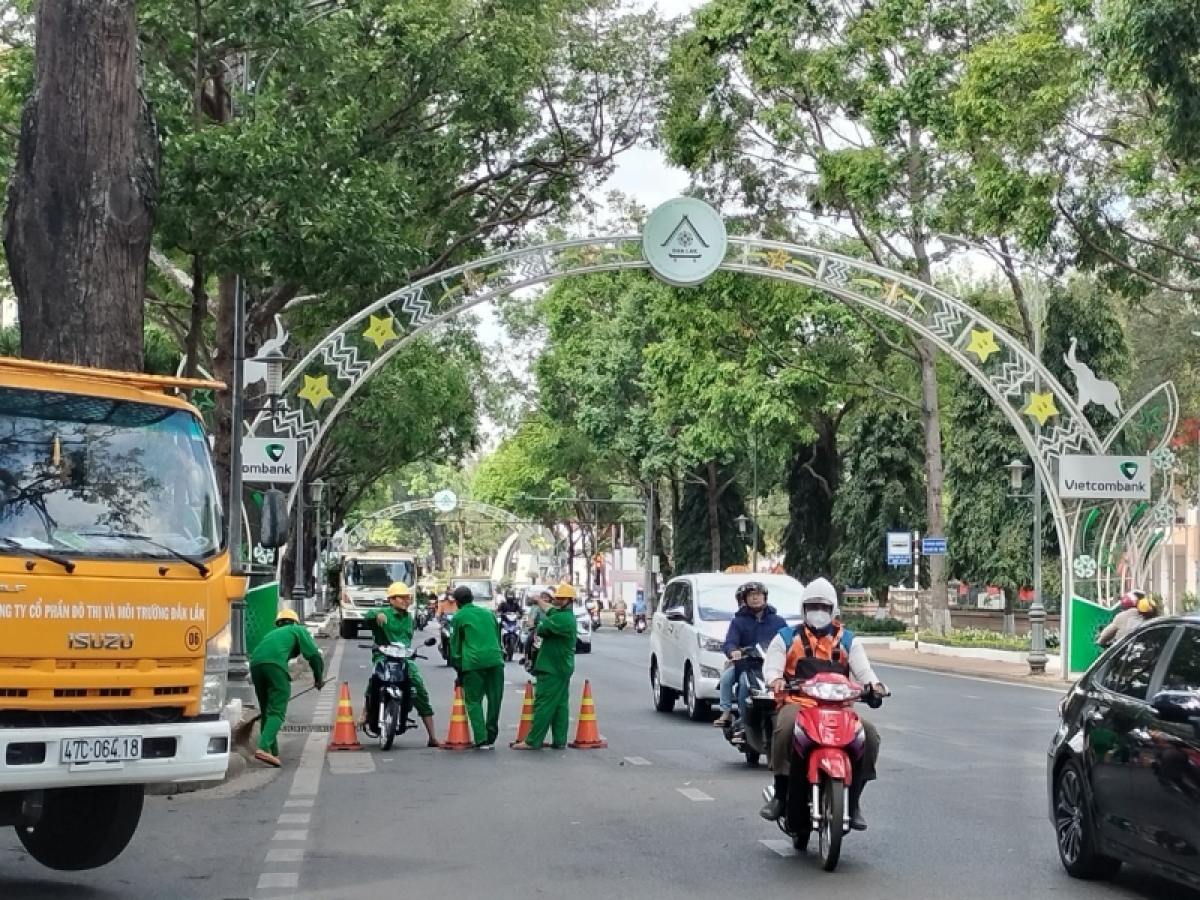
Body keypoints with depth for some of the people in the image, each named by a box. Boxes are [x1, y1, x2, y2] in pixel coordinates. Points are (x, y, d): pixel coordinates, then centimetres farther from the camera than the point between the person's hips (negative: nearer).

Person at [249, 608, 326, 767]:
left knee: (267, 711, 14)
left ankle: (272, 753, 12)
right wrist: (319, 678, 25)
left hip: (255, 664, 6)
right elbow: (313, 654, 13)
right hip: (275, 664, -6)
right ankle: (264, 748, -25)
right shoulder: (298, 630, 25)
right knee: (277, 711, -7)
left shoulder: (272, 634, 40)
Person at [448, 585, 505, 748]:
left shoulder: (459, 617, 6)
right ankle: (491, 737, 15)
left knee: (474, 701, 3)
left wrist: (457, 667, 17)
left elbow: (455, 643, 9)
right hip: (495, 660, 4)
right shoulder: (488, 612, 19)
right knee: (494, 700, 11)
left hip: (473, 662, -4)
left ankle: (481, 739, -6)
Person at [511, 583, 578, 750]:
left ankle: (532, 741, -5)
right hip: (562, 667, 10)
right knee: (560, 704, 9)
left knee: (543, 705, -7)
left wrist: (539, 625, -1)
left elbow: (541, 629, -20)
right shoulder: (568, 616, 10)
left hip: (552, 669, -10)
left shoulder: (562, 619, -22)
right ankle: (559, 740, 10)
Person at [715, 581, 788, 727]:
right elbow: (729, 642, -5)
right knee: (726, 676, -27)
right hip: (745, 663, 1)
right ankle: (726, 712, -17)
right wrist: (733, 651, -28)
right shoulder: (739, 621, 10)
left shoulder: (778, 621, 16)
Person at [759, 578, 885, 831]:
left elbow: (862, 668, 3)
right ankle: (780, 795, -23)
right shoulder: (786, 638, 15)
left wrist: (874, 683, -21)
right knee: (785, 727, -36)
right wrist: (776, 679, -26)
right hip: (797, 703, -2)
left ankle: (853, 801, -8)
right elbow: (771, 664, -1)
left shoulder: (848, 640, 19)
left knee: (869, 734, -22)